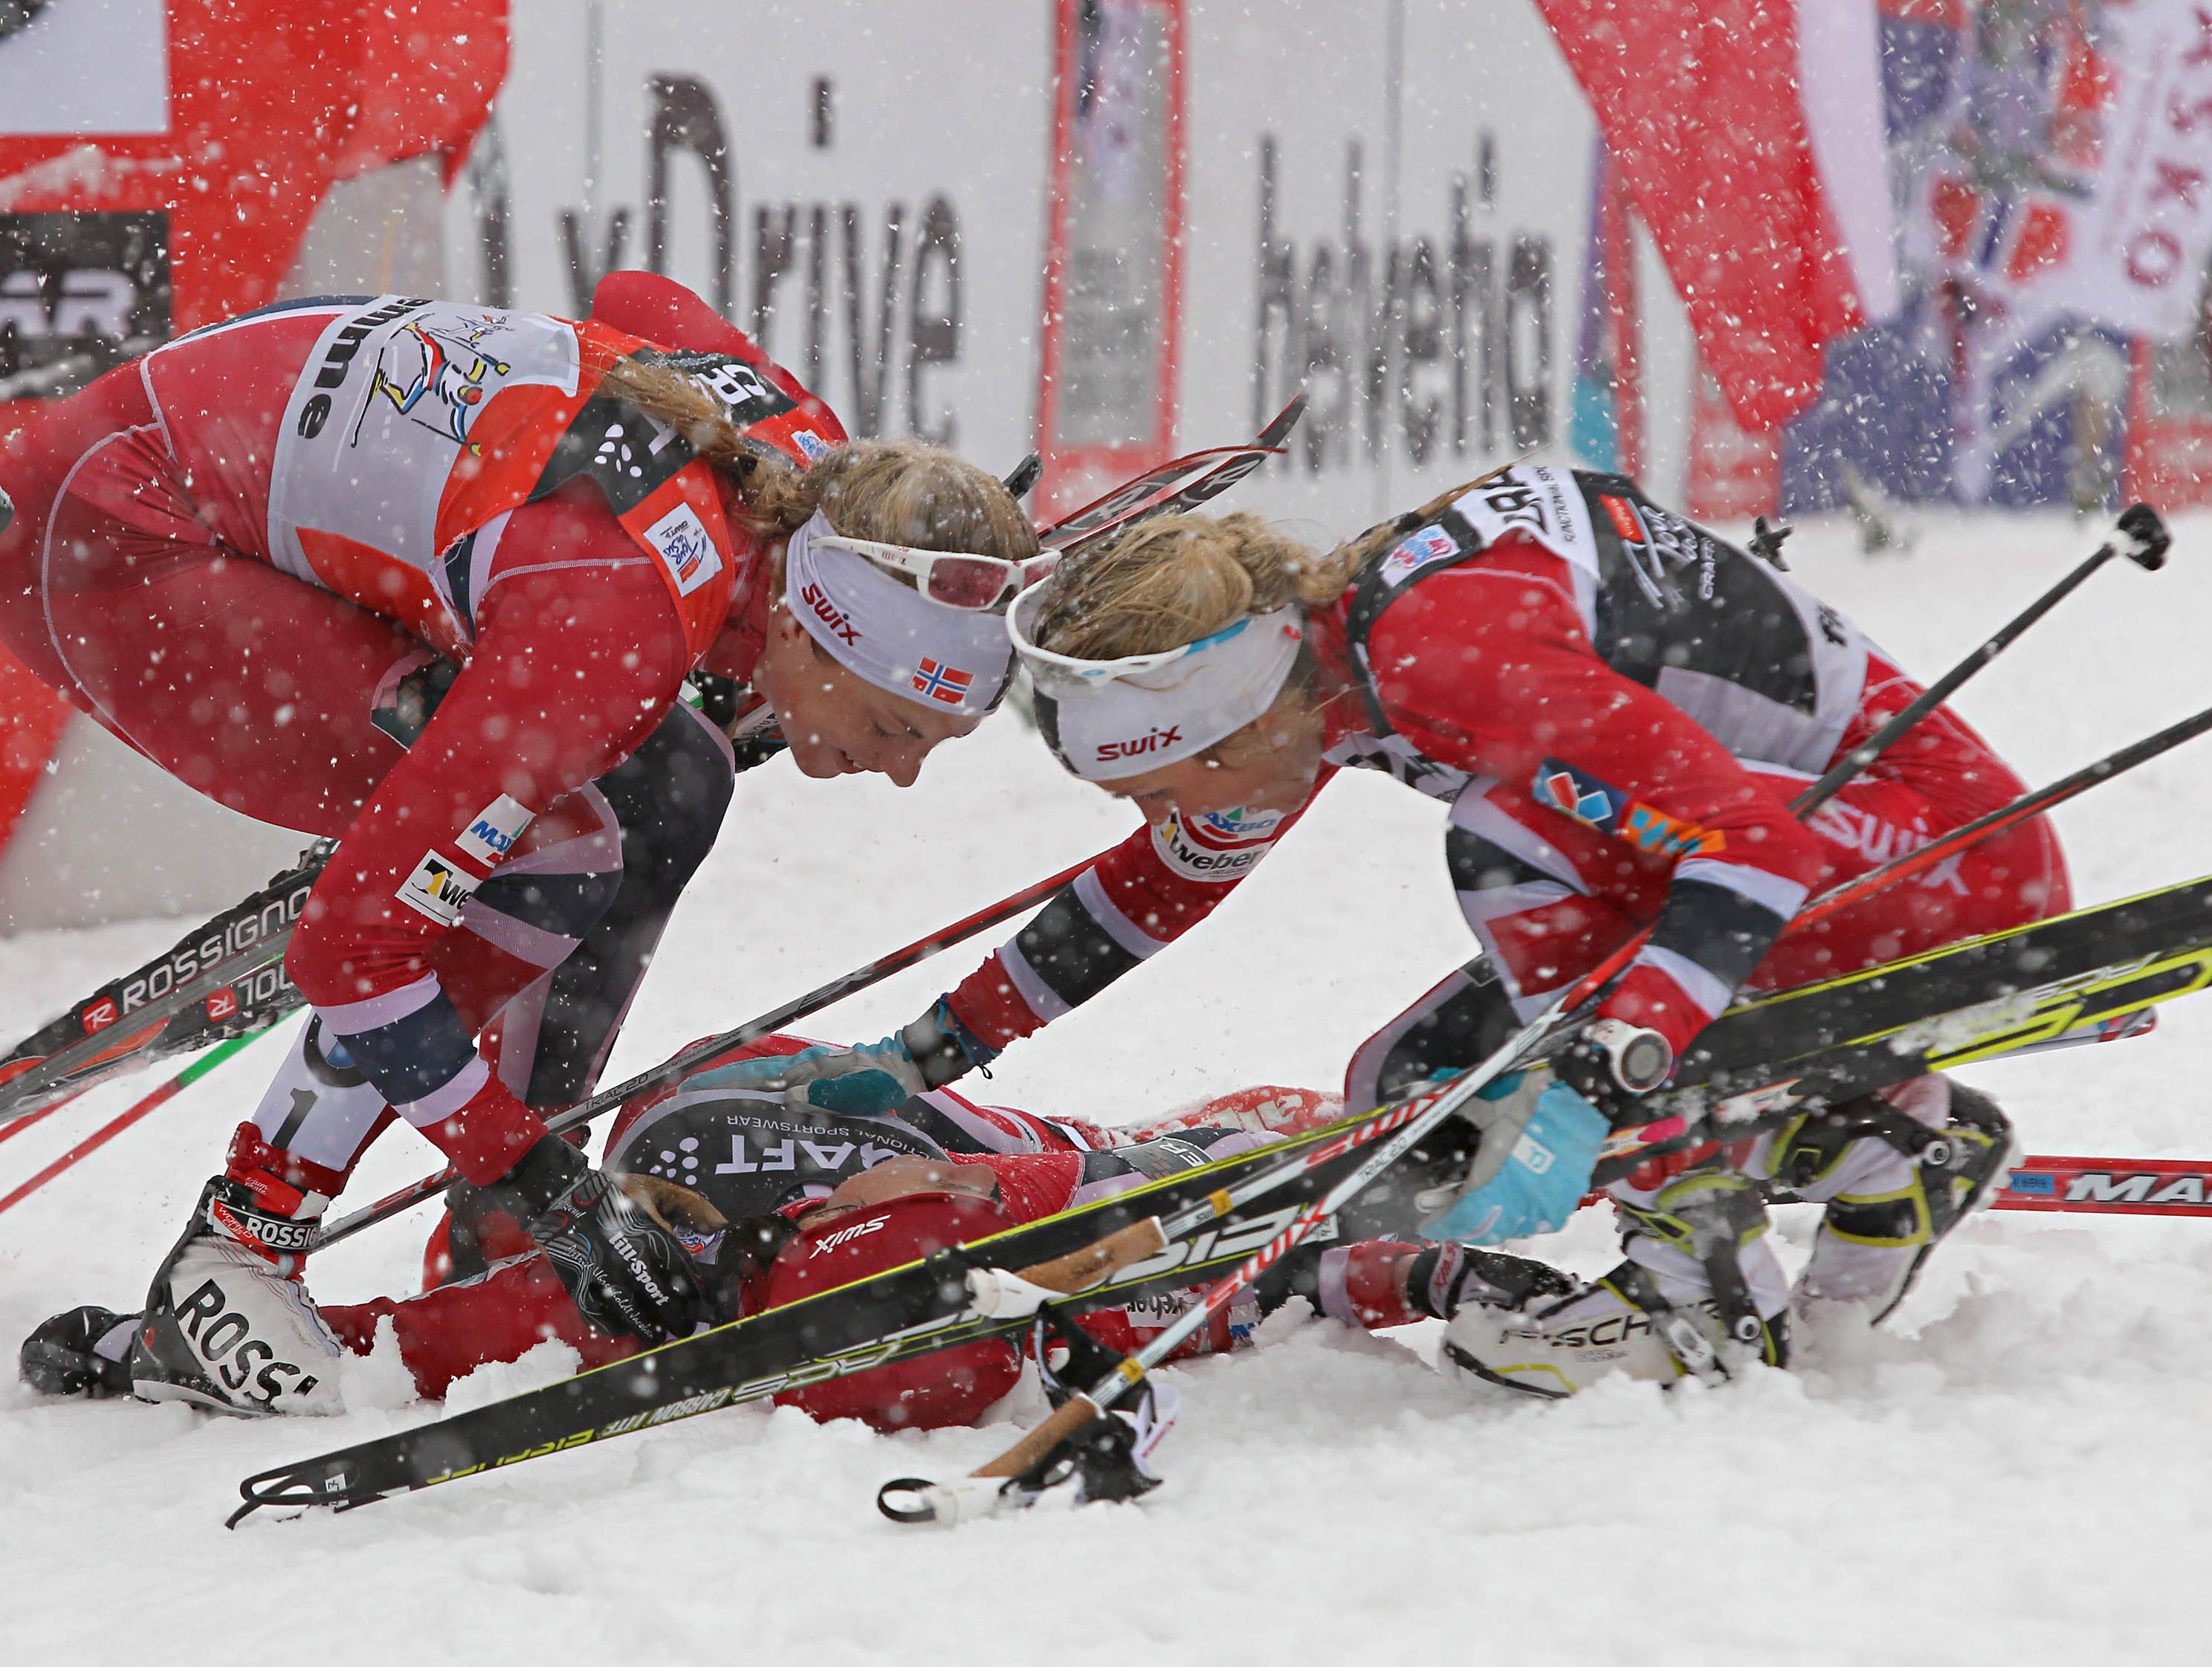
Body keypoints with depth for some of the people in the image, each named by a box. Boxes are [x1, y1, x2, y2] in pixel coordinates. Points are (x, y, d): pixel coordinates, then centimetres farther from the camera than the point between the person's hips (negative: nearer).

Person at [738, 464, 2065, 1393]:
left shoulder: (1449, 644, -30)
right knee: (1413, 1100, 2)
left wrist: (1588, 1096, -42)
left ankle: (1709, 1289, -18)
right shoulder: (1302, 652, -2)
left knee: (1508, 831, -27)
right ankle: (1885, 1145, 9)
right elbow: (1162, 887, 15)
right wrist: (929, 1054, 12)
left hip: (1951, 851, -9)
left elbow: (1757, 843, -35)